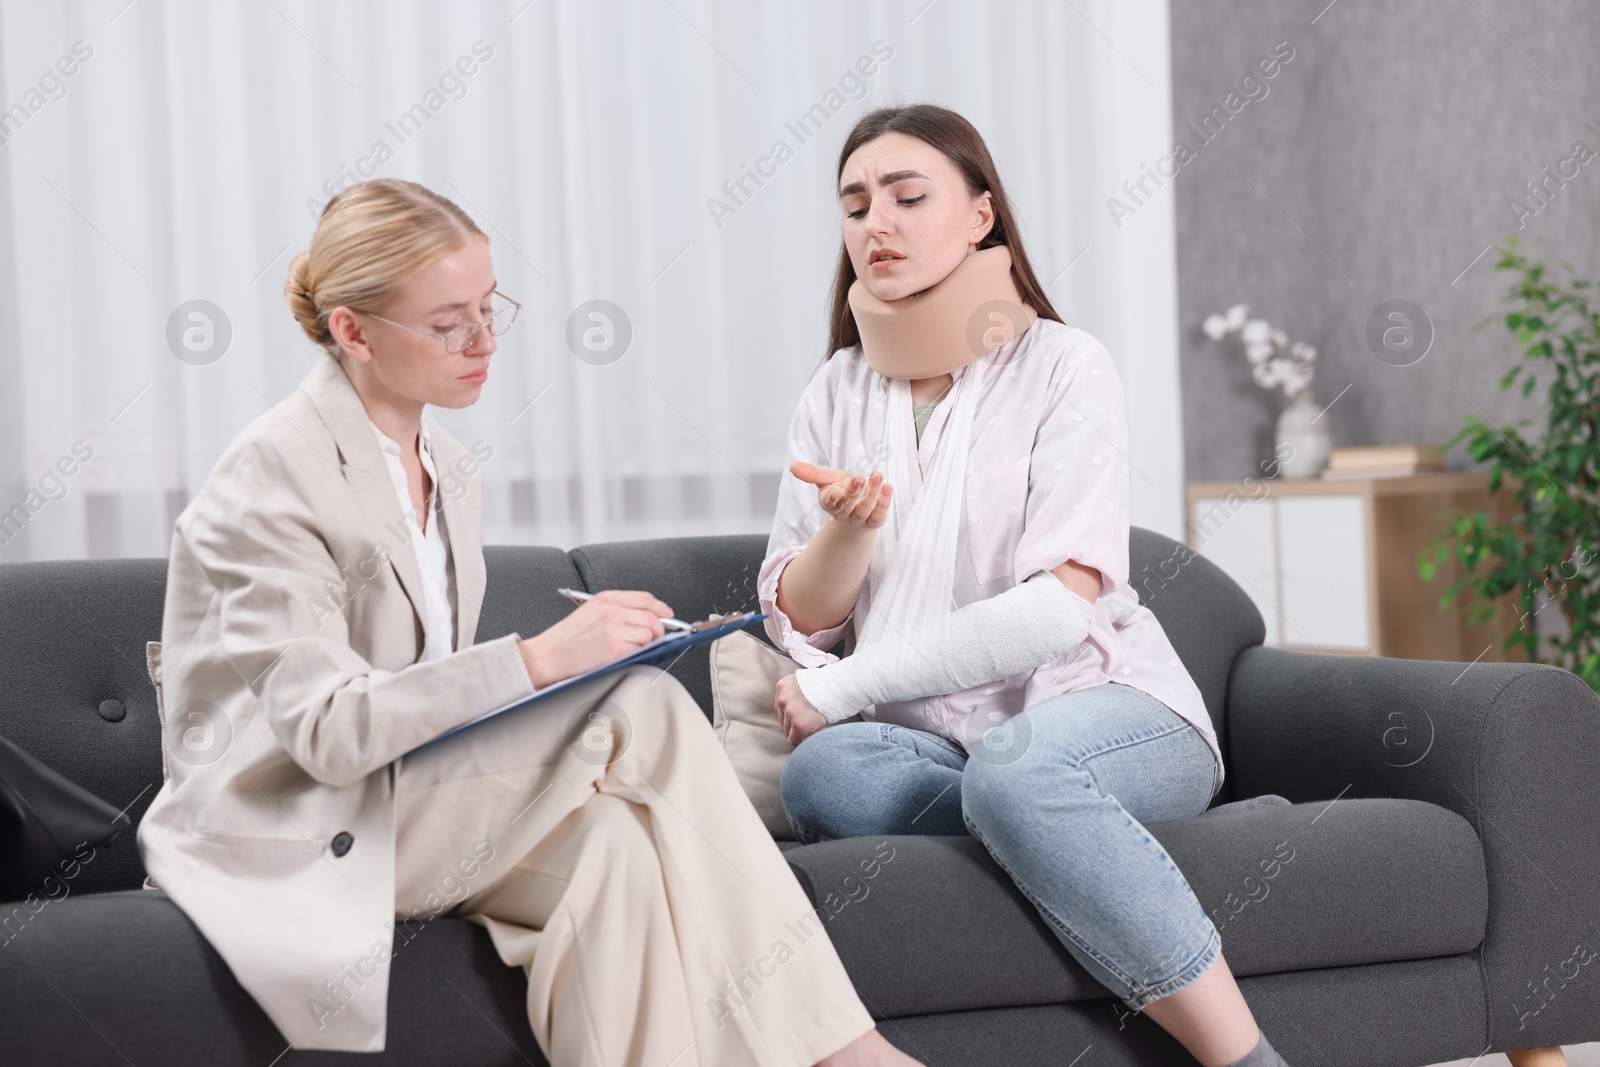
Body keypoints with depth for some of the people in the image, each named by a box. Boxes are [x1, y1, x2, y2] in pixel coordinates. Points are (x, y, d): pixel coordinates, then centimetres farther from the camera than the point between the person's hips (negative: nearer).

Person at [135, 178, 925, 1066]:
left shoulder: (448, 467, 14)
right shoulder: (273, 475, -14)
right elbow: (325, 729, -23)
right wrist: (537, 659, -28)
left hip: (412, 802, 7)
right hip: (291, 835, -7)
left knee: (613, 843, -25)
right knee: (644, 709, -22)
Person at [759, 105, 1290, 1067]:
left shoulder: (1065, 367, -1)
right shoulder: (839, 393, 13)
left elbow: (1059, 608, -13)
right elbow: (800, 619, 8)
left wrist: (846, 684, -12)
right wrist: (846, 525, -14)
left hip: (1108, 708, -3)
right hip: (932, 737, 3)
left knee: (1014, 761, -38)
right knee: (822, 773, -30)